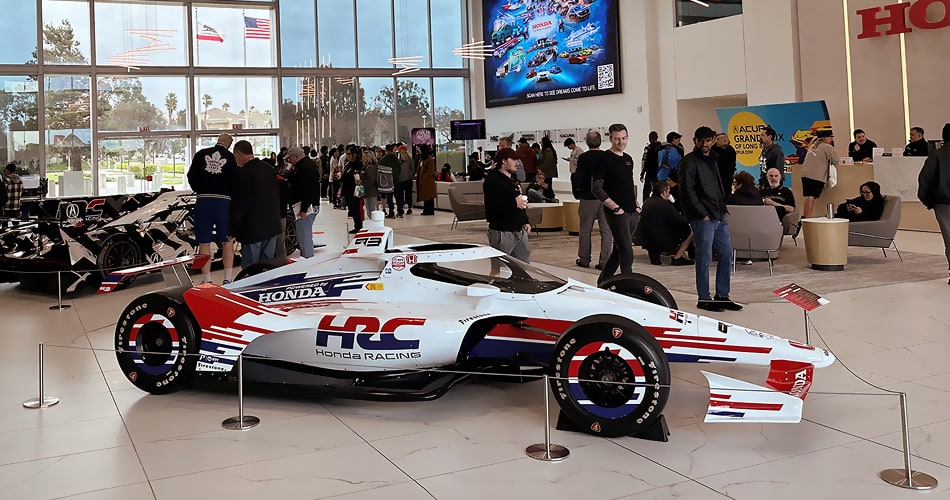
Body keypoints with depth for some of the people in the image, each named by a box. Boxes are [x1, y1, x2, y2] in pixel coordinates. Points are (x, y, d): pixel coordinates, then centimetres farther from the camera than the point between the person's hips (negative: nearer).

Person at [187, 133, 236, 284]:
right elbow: (235, 181, 0)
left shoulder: (201, 154, 5)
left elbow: (191, 176, 4)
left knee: (204, 243, 5)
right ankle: (227, 279, 6)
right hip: (224, 200, 0)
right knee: (227, 241, 10)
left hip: (203, 200, 0)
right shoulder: (231, 158, 3)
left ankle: (207, 280, 5)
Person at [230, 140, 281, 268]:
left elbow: (238, 205, -14)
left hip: (252, 229, -7)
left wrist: (233, 230, -5)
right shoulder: (269, 169, 6)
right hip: (272, 227, 7)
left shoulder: (242, 173, -16)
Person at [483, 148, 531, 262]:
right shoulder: (492, 181, -13)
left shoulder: (513, 179, 17)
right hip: (502, 233, -9)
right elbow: (491, 207, -24)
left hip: (520, 231, 9)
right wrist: (514, 203, -24)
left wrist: (525, 222, 19)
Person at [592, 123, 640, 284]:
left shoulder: (628, 159, 15)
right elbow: (596, 188, -13)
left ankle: (602, 282, 26)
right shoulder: (604, 159, -8)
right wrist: (615, 207, -16)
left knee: (619, 251, 14)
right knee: (627, 254, -9)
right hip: (617, 213, -8)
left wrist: (636, 205, 12)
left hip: (632, 212, 8)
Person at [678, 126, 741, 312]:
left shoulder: (711, 160, 19)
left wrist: (723, 210, 12)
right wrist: (702, 214, -16)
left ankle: (722, 296, 19)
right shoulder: (689, 162, -8)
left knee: (726, 254, 10)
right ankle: (704, 299, 7)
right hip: (703, 218, -9)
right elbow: (687, 191, -15)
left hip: (720, 217, 9)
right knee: (704, 258, -3)